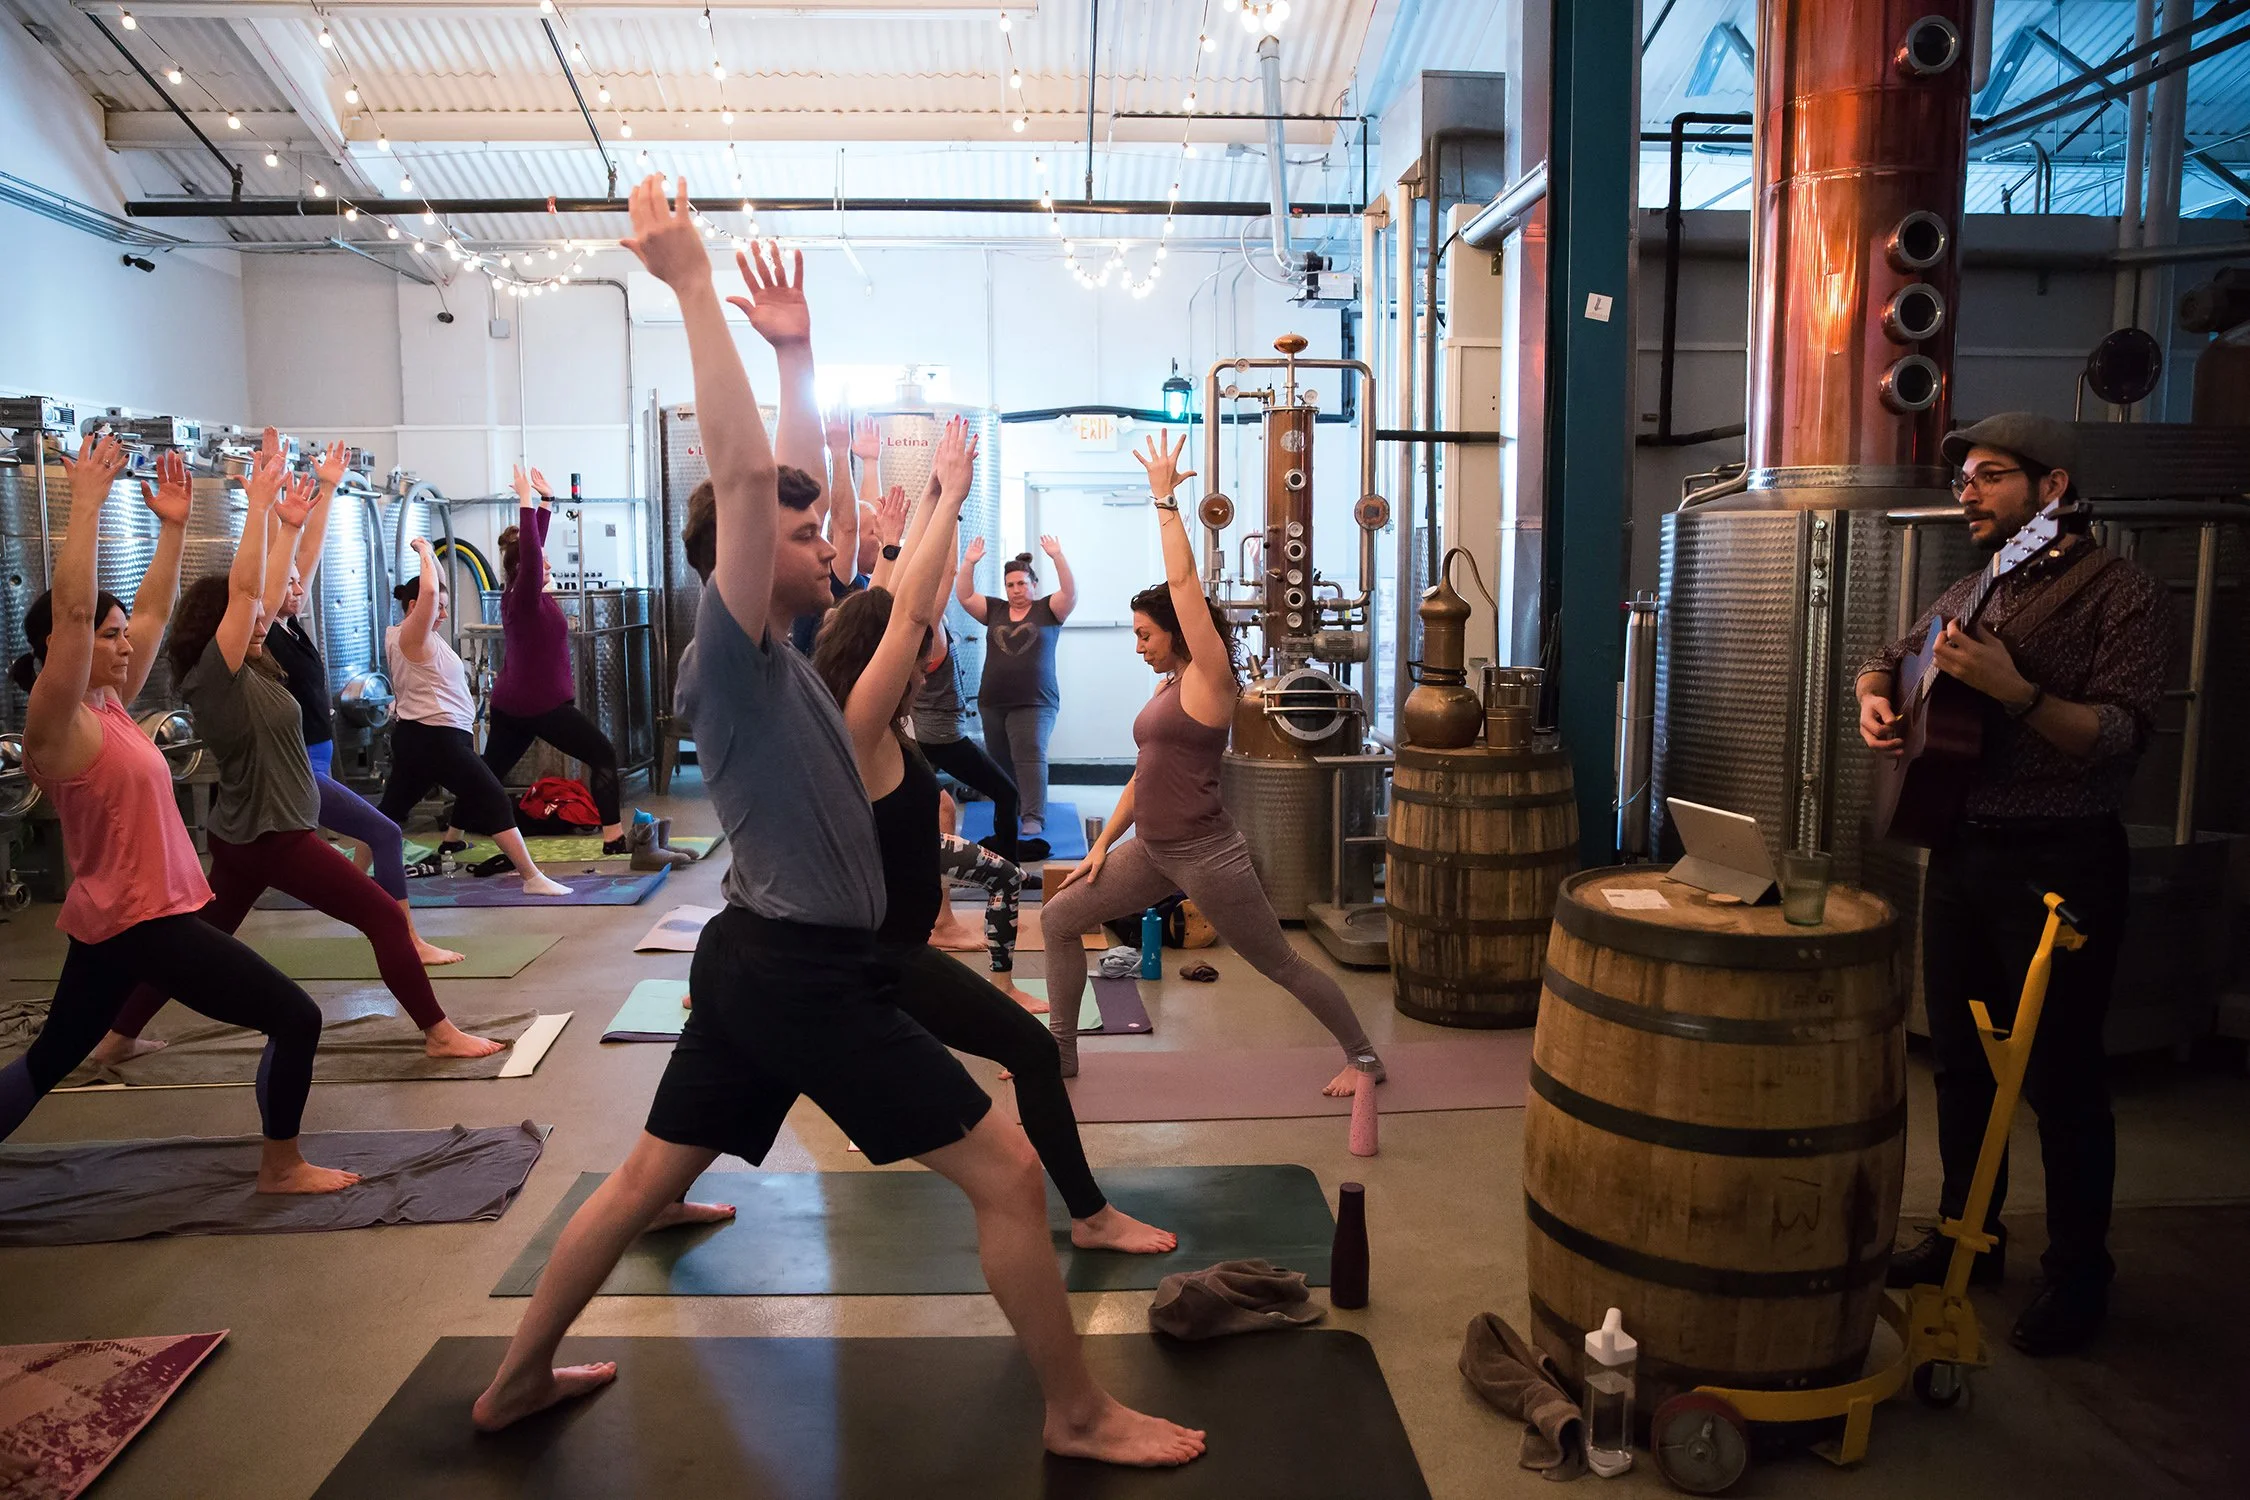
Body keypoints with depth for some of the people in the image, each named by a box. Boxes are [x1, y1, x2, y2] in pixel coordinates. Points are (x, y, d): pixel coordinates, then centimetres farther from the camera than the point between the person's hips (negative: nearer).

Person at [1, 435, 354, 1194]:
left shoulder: (107, 705, 7)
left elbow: (155, 610, 13)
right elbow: (69, 609, -28)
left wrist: (173, 525, 10)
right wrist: (87, 499, -27)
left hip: (121, 916, 10)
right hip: (139, 919, -10)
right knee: (296, 1018, -5)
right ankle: (281, 1168, 8)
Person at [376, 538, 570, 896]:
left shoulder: (406, 636, 13)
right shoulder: (412, 636, -13)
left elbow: (433, 592, 27)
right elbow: (429, 591, -29)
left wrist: (429, 554, 20)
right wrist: (424, 553, -16)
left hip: (414, 736, 10)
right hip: (435, 737, -10)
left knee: (392, 809, 16)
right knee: (495, 802, -9)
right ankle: (532, 878, -11)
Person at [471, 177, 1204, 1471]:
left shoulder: (778, 647, 8)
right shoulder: (732, 656, -16)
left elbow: (782, 481, 17)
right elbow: (744, 474, -27)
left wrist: (794, 346, 15)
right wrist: (693, 286, -23)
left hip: (768, 961, 10)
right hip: (802, 971, -10)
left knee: (647, 1178, 20)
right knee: (1011, 1171, -3)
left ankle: (517, 1381, 36)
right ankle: (1082, 1415, 11)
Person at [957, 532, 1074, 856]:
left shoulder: (1047, 610, 4)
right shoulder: (994, 611, 12)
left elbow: (1070, 593, -11)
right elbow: (965, 596, 4)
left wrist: (1058, 557, -21)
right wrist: (969, 563, -9)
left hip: (1035, 702, -4)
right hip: (993, 702, 4)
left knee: (1031, 756, -16)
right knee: (999, 761, 10)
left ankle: (1033, 820, -22)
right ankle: (1004, 817, 22)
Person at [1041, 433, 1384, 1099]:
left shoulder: (1210, 680, -13)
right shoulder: (1170, 688, 11)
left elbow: (1183, 581, -20)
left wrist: (1164, 499, -14)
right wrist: (1102, 845, 13)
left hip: (1206, 856, -9)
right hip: (1153, 850, 9)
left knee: (1281, 964, 3)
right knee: (1060, 918, 9)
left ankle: (1362, 1057, 22)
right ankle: (1060, 1049, 19)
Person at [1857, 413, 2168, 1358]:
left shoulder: (2117, 595, -8)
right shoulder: (1969, 595, 13)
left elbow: (2122, 736, -18)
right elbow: (1889, 660, 24)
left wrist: (2012, 691, -30)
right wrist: (1876, 704, 2)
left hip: (2060, 863, -7)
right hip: (1961, 849, 7)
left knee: (2061, 1078, 1)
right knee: (1961, 1059, 15)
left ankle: (2079, 1275, 17)